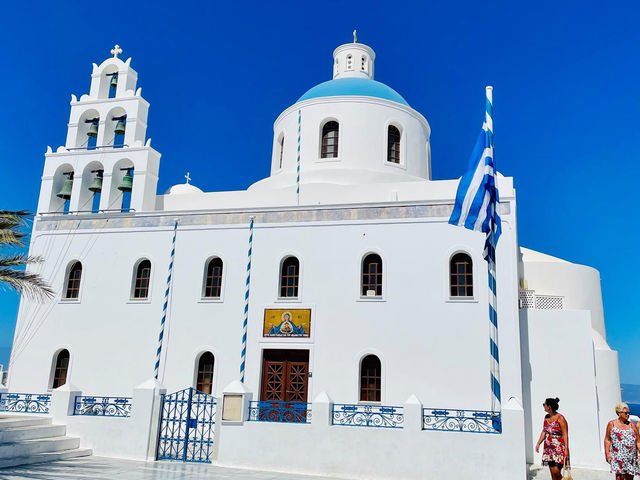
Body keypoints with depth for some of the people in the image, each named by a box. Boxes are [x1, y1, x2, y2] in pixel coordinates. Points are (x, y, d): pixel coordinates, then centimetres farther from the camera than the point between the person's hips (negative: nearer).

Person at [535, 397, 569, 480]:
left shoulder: (560, 418, -12)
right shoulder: (546, 417, 9)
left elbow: (565, 434, -13)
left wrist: (566, 449, -18)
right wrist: (538, 443, 7)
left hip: (559, 448, -7)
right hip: (548, 448, 7)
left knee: (556, 471, -14)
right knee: (552, 472, 8)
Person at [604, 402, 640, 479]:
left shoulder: (632, 426, 7)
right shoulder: (611, 424, 3)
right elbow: (607, 440, 5)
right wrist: (607, 454, -1)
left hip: (631, 458, 3)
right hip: (618, 457, -3)